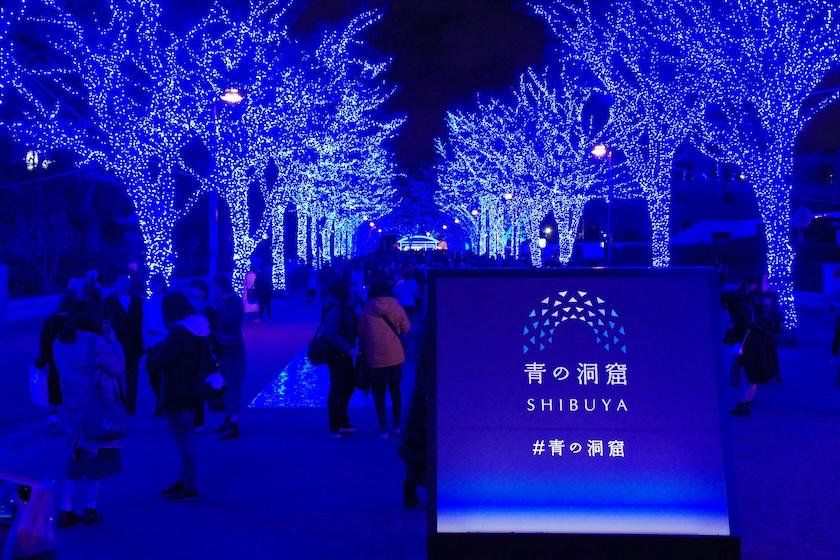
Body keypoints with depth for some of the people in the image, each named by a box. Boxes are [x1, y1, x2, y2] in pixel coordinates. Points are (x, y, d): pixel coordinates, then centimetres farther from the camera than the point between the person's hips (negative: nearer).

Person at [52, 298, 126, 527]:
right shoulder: (97, 343, -18)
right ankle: (90, 510, 12)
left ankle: (65, 511, 12)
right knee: (99, 460, 9)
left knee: (75, 461, 16)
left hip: (72, 410, 6)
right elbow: (118, 369, -9)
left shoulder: (60, 344, 3)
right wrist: (114, 342, 1)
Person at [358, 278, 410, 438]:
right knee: (394, 388, 18)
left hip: (375, 356, -2)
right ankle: (397, 423, 25)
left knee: (379, 391, 6)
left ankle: (383, 426, 3)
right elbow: (406, 329, -1)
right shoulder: (396, 306, -4)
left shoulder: (366, 309, -7)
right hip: (395, 355, 2)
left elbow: (360, 333, -4)